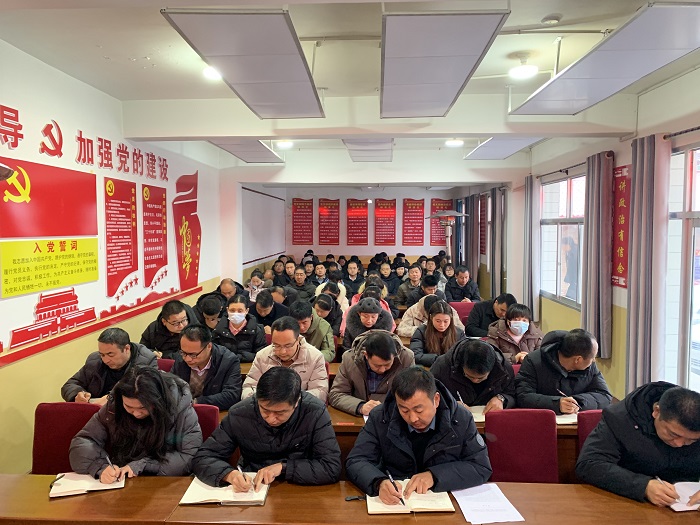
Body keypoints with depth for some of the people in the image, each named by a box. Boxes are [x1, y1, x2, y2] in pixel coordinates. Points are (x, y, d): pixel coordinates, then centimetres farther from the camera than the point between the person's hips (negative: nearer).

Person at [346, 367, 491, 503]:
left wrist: (434, 476, -19)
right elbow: (356, 462, -8)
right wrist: (379, 483, -30)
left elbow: (482, 467, -6)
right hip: (393, 504, 1)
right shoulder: (379, 419, -8)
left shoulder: (461, 419, -8)